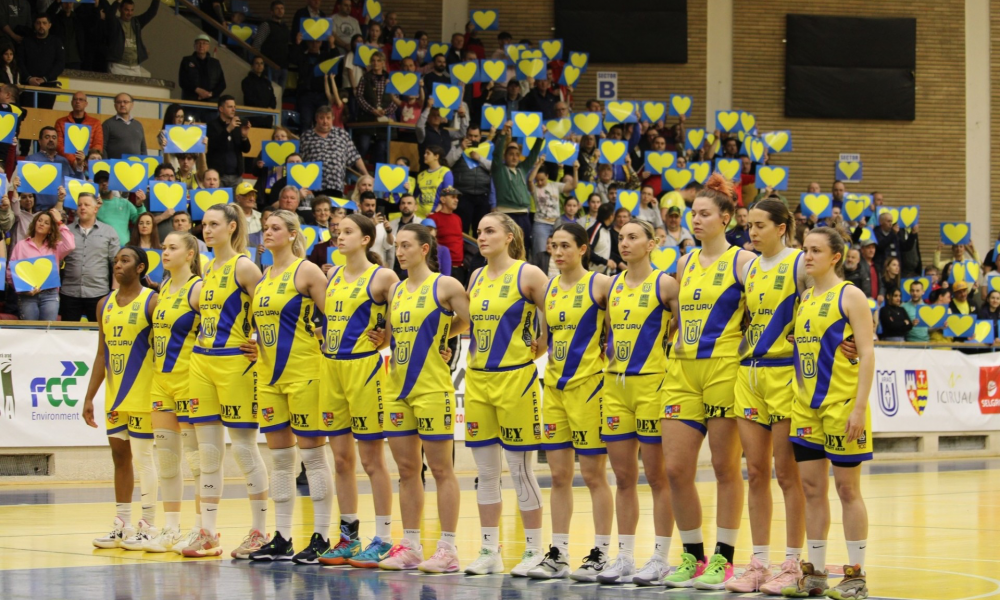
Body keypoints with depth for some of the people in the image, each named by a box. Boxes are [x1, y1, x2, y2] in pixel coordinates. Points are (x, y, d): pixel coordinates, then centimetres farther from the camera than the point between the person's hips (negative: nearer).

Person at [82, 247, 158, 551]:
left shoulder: (152, 302, -7)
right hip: (114, 395, 6)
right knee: (119, 456, 9)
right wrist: (89, 398, 11)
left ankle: (148, 527, 4)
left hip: (142, 395, -6)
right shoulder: (105, 305, 11)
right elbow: (102, 354, 15)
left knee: (143, 457, -3)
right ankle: (121, 526, 14)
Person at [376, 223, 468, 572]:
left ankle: (448, 550, -2)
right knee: (406, 470, 9)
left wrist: (438, 338, -1)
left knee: (441, 469, -4)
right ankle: (410, 547, 15)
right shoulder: (396, 290, 13)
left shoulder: (445, 286, -6)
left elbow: (470, 322, -7)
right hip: (398, 387, 7)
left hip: (432, 387, -7)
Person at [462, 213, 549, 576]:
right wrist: (475, 352, 11)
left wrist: (538, 348, -6)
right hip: (477, 379, 6)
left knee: (520, 469, -2)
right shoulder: (477, 277, 12)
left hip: (515, 378, -6)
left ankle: (534, 551, 6)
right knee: (485, 471, 8)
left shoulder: (528, 275, -7)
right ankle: (490, 552, 14)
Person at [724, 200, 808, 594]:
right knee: (756, 473, 6)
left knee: (787, 472, -3)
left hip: (784, 373, -6)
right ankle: (759, 564, 11)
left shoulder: (799, 264, -7)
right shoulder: (750, 268, 13)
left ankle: (792, 565, 3)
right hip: (749, 373, 6)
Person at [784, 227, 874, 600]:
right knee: (812, 488, 6)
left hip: (842, 405, -6)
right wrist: (796, 400, 12)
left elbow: (867, 354, -10)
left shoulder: (850, 296, -6)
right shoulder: (804, 299, 13)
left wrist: (859, 407, -17)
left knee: (847, 488, -1)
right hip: (806, 405, 6)